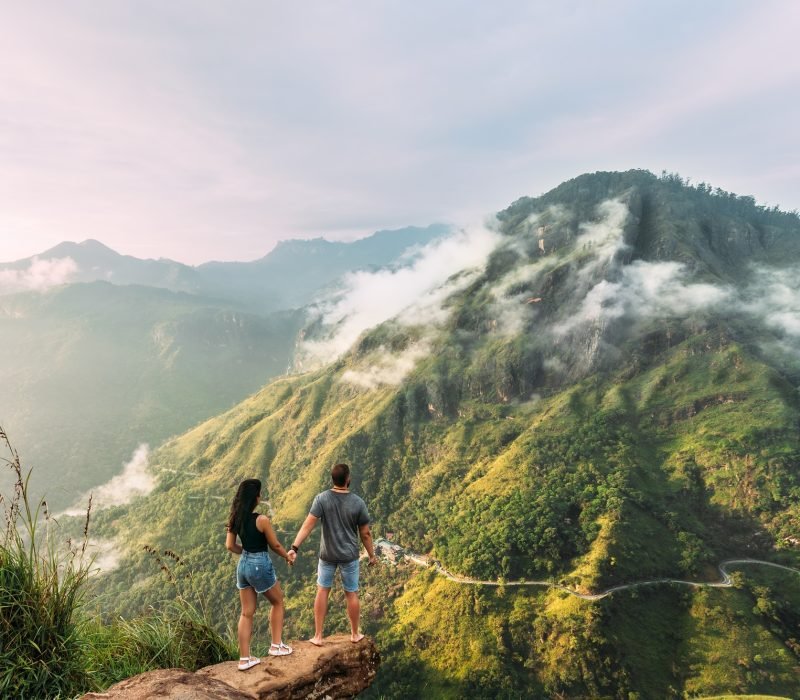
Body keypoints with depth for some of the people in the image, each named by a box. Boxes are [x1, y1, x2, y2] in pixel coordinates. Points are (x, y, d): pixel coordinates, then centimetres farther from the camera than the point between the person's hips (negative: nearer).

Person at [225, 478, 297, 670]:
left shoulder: (235, 519, -3)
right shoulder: (262, 520, -22)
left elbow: (230, 546, 4)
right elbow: (275, 545, -11)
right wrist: (288, 556, 7)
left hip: (243, 565, 6)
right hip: (261, 566, -6)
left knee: (246, 613, 16)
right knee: (278, 602, 19)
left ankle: (244, 659, 21)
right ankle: (276, 645, 27)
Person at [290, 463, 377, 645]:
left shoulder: (321, 498, -15)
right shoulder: (358, 502, -15)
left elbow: (308, 525, -22)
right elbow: (365, 533, -7)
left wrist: (295, 547, -20)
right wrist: (372, 555, 6)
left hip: (327, 554, 1)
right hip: (349, 555, 0)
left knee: (322, 591, 16)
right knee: (351, 594, 15)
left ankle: (318, 636, 21)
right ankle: (355, 634, 30)